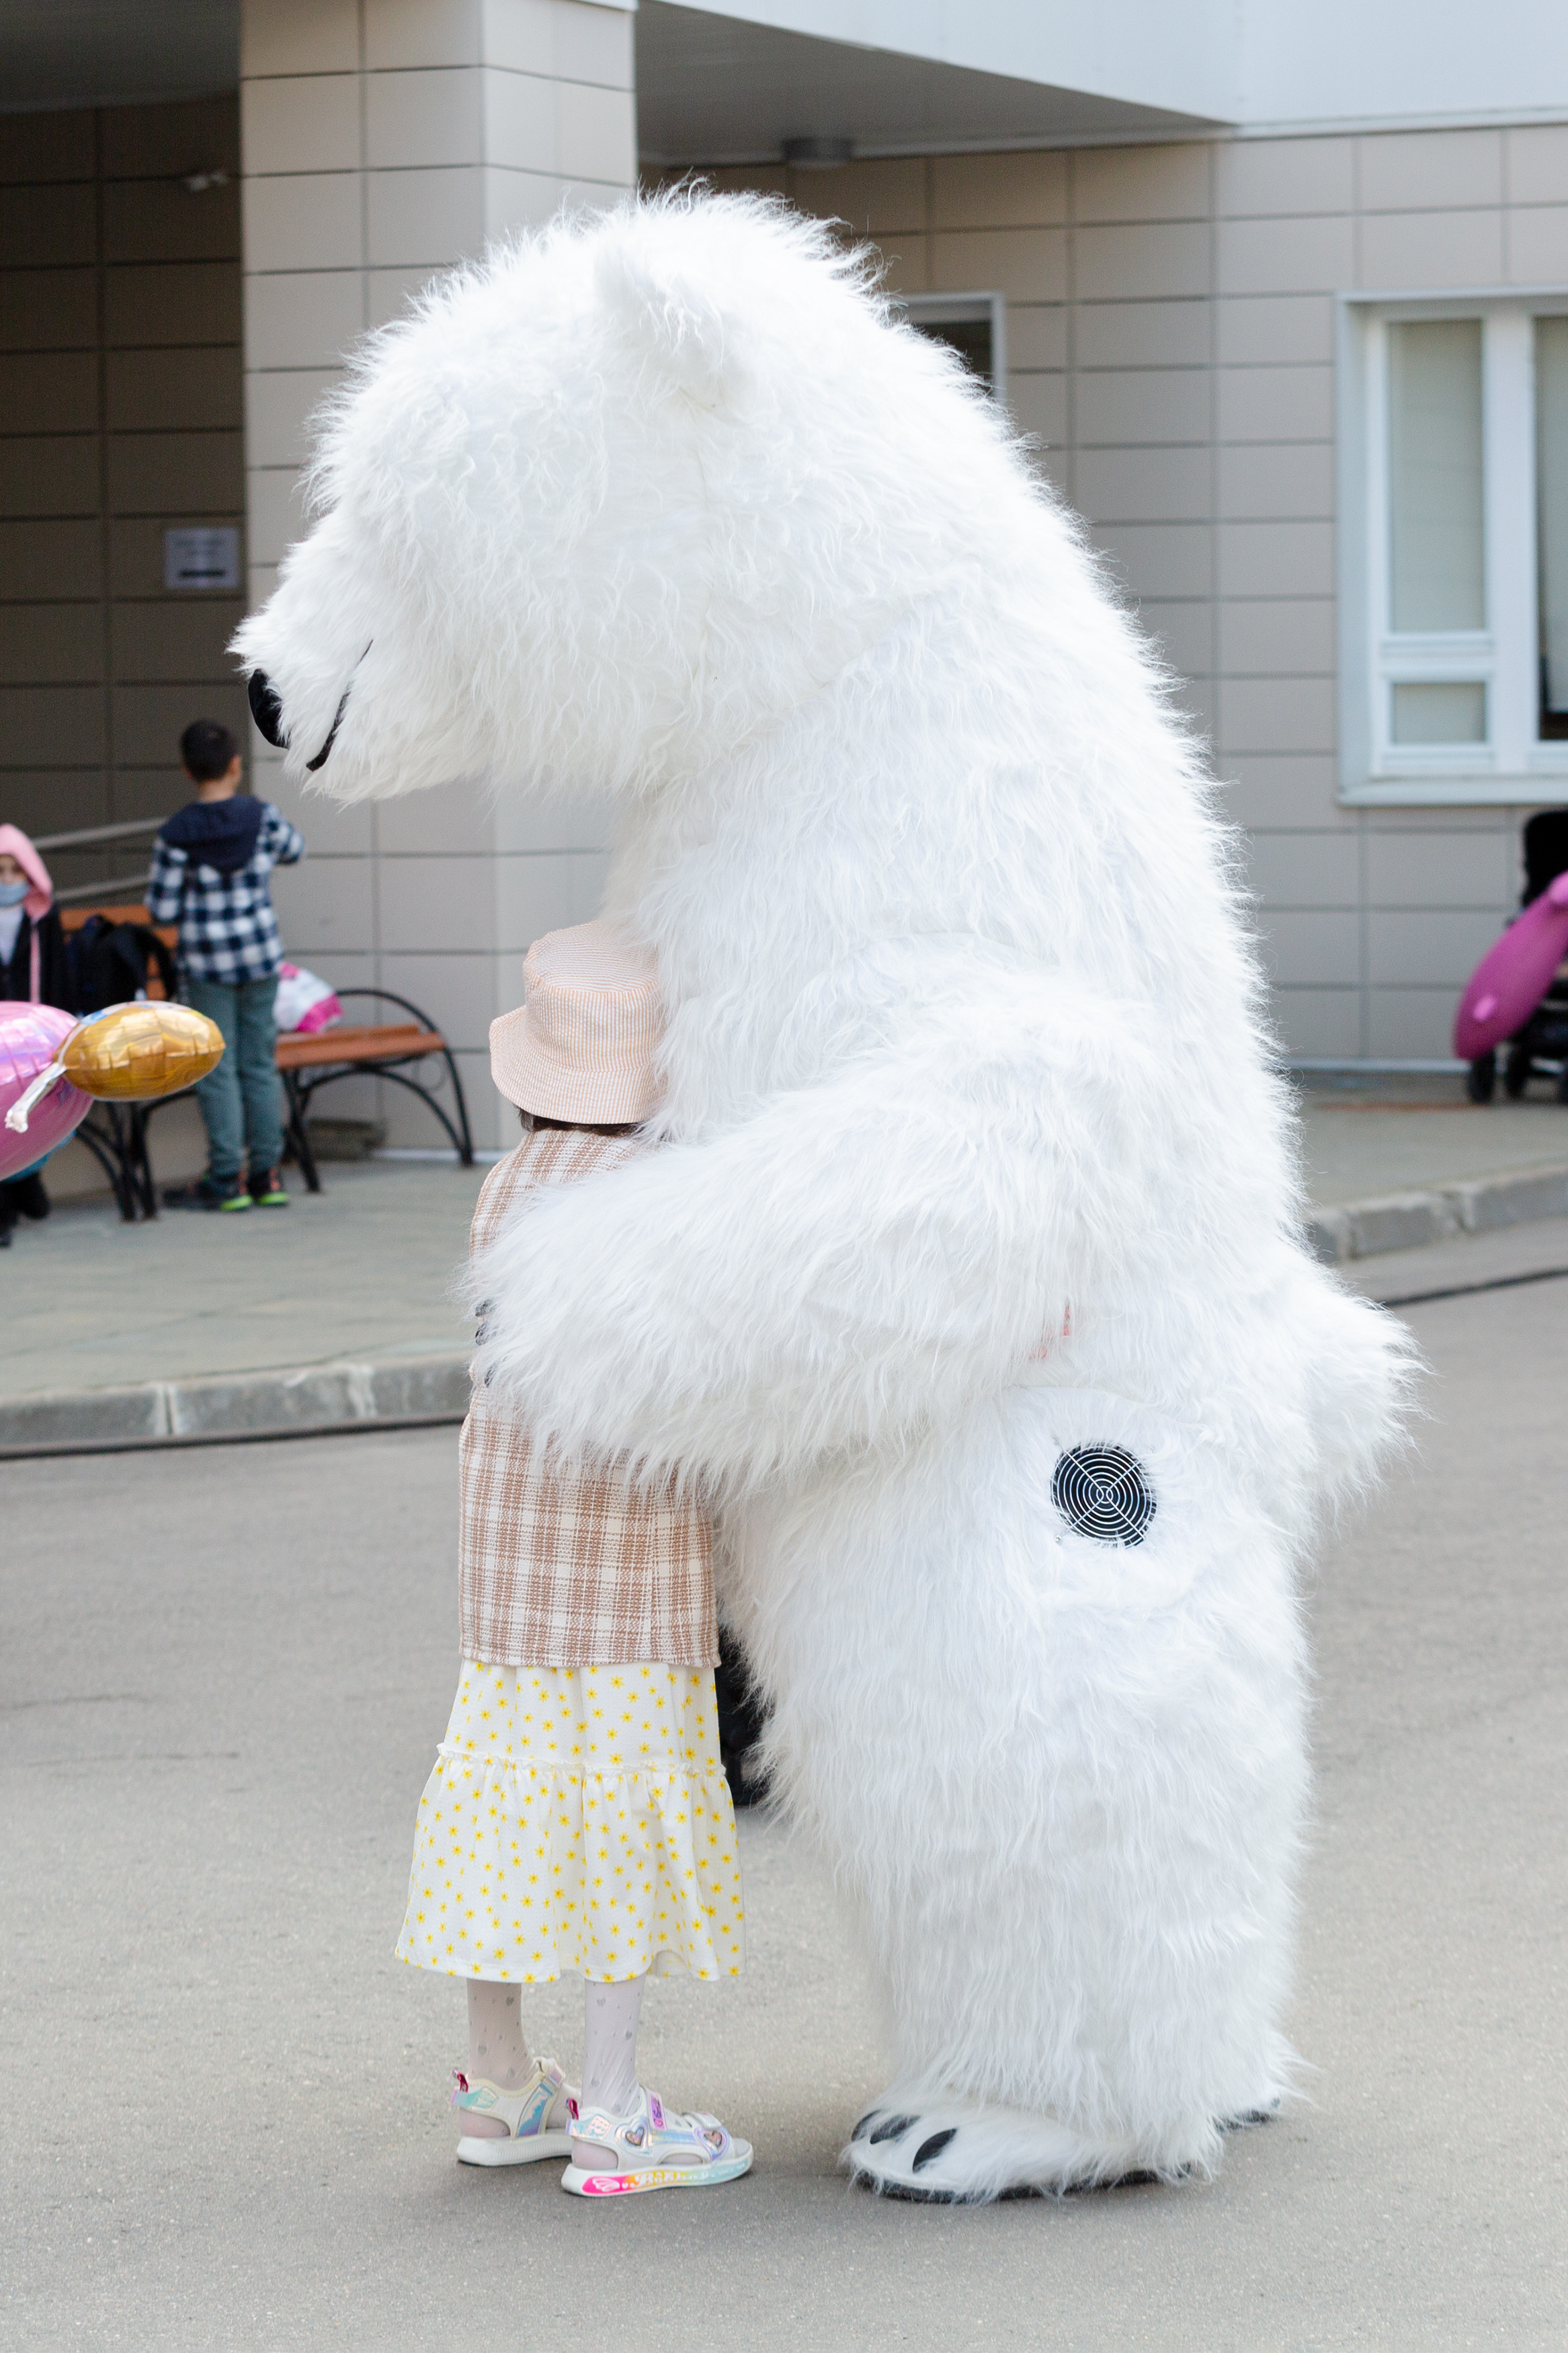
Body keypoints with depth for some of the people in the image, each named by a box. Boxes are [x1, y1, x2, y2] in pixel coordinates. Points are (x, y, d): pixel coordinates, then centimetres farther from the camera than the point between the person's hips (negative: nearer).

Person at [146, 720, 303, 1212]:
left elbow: (162, 909, -10)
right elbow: (294, 851, 15)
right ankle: (266, 1174, 14)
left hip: (206, 963, -3)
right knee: (259, 1063, 11)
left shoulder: (176, 834, -13)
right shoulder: (261, 815, -6)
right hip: (260, 956, 3)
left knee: (217, 1070, 3)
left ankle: (226, 1180, 4)